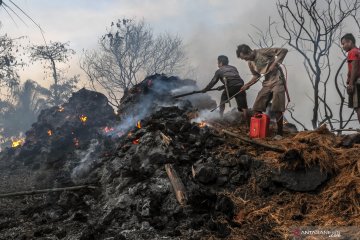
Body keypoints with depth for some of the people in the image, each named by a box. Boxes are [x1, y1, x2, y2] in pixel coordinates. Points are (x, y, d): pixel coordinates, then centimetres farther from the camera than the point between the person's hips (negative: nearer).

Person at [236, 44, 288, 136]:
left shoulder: (263, 52, -15)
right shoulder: (250, 63, 7)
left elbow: (284, 50, -16)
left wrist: (275, 63, -24)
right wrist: (247, 85, 5)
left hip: (278, 81, -7)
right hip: (267, 84, 7)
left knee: (277, 109, -9)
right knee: (257, 108, 0)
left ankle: (280, 133, 1)